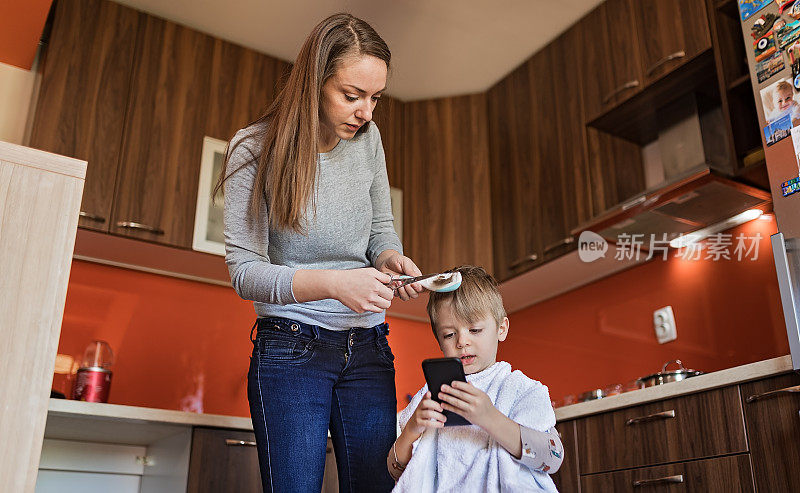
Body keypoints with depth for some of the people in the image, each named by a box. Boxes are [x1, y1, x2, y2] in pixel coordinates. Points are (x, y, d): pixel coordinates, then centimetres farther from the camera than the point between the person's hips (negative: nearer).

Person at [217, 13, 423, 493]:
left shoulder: (368, 139, 2)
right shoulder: (255, 148, -10)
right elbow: (244, 270, -12)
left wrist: (390, 258, -10)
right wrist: (332, 282, -28)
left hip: (367, 349, 4)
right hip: (291, 350, -3)